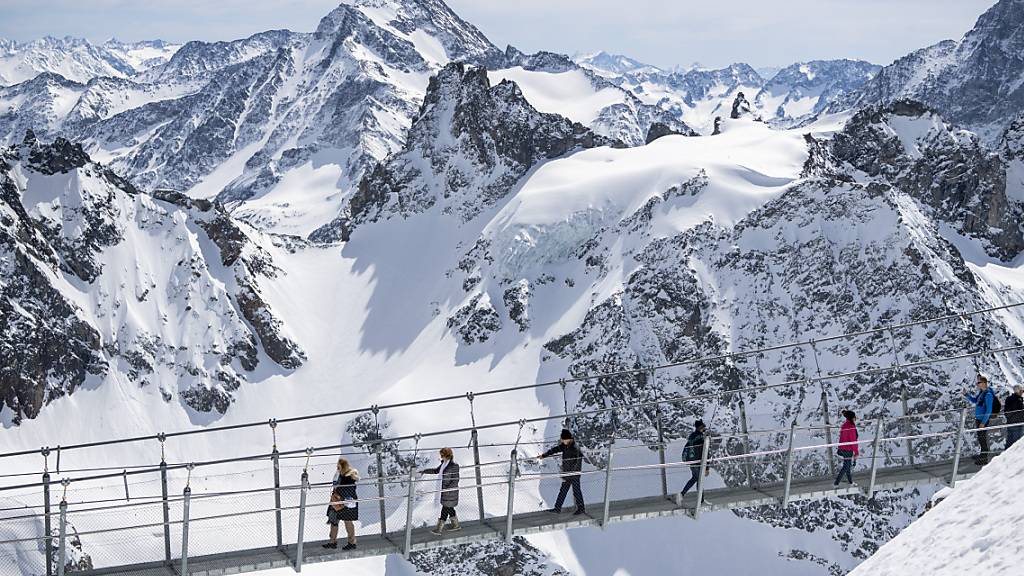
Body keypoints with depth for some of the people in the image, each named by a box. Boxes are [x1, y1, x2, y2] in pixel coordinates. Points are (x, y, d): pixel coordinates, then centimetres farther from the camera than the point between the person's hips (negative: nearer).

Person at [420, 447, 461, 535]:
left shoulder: (454, 465, -20)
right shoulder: (444, 463, 6)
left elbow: (456, 480, -17)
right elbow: (436, 470, 23)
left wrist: (448, 489, -22)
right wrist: (425, 471, 19)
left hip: (450, 491, -9)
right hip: (443, 489, 9)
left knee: (445, 508, -2)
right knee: (449, 508, 17)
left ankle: (439, 529, 2)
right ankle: (455, 525, 31)